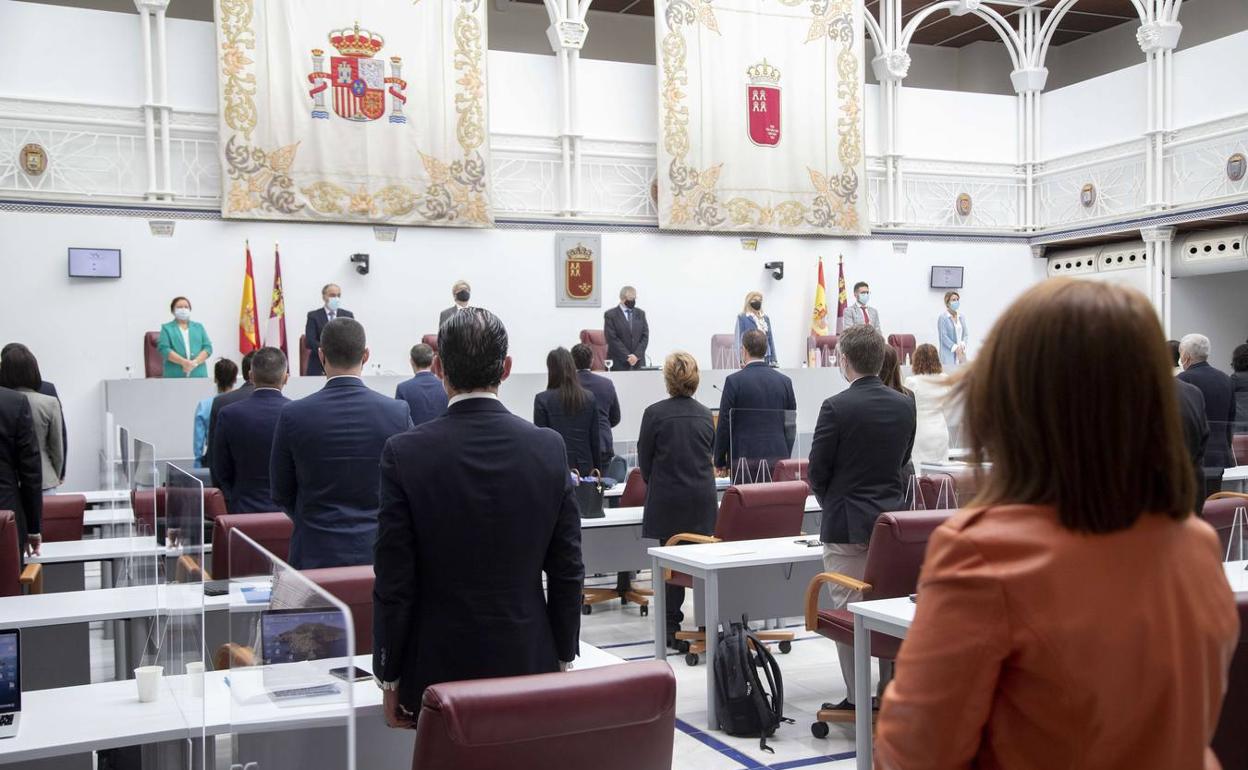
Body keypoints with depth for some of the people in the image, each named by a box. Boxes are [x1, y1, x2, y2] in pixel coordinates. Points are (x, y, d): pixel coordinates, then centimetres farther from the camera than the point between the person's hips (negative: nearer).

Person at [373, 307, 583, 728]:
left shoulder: (405, 453, -12)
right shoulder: (549, 448, -5)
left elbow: (394, 582, -9)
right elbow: (567, 571, 0)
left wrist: (389, 677, 2)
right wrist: (562, 659, 11)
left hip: (440, 669, -2)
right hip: (529, 663, 2)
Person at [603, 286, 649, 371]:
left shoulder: (641, 313, 13)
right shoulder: (610, 315, 0)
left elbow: (645, 336, 8)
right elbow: (612, 339, -7)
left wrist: (637, 355, -7)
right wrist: (627, 357, -13)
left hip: (638, 362, 4)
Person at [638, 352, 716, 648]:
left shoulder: (654, 413, -7)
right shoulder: (705, 415, 5)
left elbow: (645, 460, 0)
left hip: (667, 499, -3)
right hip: (703, 498, 3)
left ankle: (671, 627, 6)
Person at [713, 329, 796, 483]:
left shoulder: (734, 381, -6)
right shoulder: (784, 381, 6)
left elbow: (724, 424, -5)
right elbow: (791, 425, 10)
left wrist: (719, 460, 4)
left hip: (745, 458, -4)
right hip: (778, 456, 4)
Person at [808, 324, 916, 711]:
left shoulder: (836, 407, -14)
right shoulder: (904, 405, 3)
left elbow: (817, 472, -9)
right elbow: (903, 460, 13)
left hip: (847, 525, -5)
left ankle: (857, 697, 6)